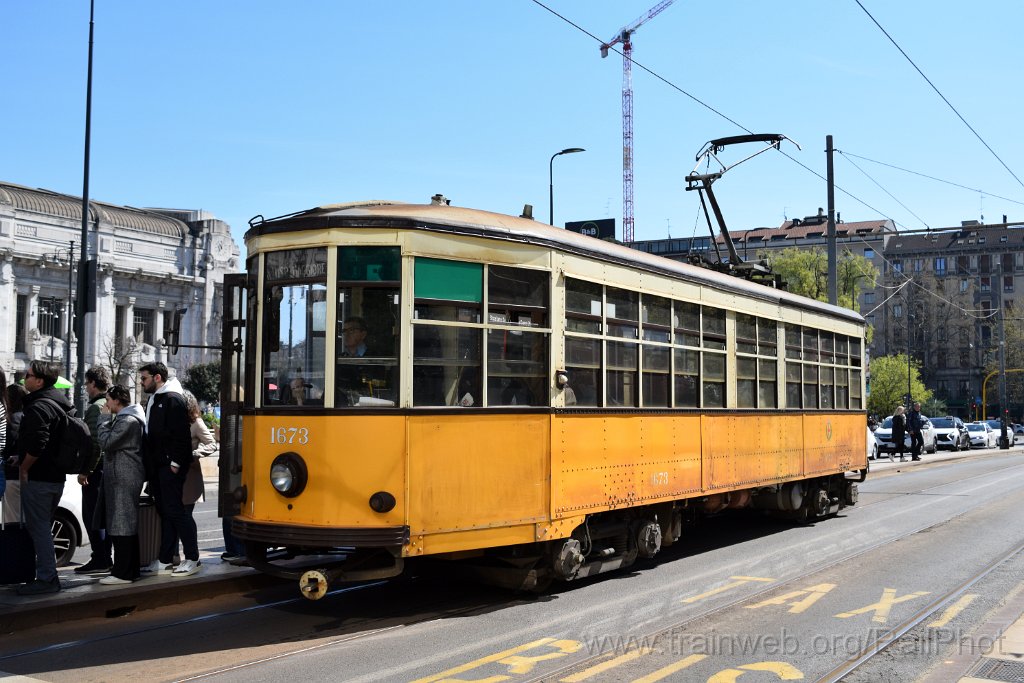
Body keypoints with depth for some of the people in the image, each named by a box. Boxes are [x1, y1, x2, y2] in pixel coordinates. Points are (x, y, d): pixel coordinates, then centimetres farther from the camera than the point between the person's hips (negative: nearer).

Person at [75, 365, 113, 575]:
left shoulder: (96, 408, -13)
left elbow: (94, 442, -21)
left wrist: (85, 470, -18)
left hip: (95, 470, -9)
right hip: (109, 469, 9)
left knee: (91, 516, -4)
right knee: (103, 516, 13)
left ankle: (99, 560, -5)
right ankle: (105, 559, 17)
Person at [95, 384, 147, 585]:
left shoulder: (128, 421, -15)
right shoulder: (124, 418, 20)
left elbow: (106, 442, -17)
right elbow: (111, 442, 22)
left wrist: (104, 418, -9)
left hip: (124, 480, -11)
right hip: (121, 478, 11)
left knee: (122, 526, -9)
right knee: (126, 525, 14)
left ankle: (123, 573, -7)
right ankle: (131, 570, 19)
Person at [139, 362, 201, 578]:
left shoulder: (172, 399, -12)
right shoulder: (153, 400, 19)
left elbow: (181, 434, -18)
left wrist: (175, 463, -21)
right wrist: (150, 466, 15)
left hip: (171, 465, -10)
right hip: (157, 467, 10)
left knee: (175, 510, -8)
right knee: (165, 512, 11)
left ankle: (192, 558, -1)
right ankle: (164, 561, 16)